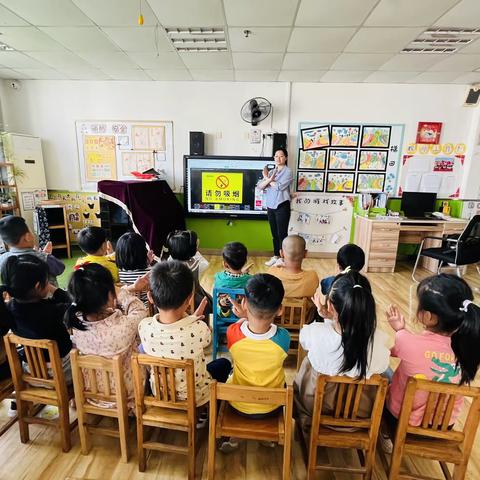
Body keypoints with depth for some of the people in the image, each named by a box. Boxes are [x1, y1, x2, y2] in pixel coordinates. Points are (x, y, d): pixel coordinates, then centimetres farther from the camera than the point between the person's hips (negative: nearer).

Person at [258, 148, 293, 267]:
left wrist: (267, 178, -3)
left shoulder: (288, 172, -5)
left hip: (282, 206, -6)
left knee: (282, 234, 0)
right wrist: (268, 179, -14)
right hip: (270, 206, 6)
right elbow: (260, 186, 4)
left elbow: (279, 187, -18)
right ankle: (276, 256, 25)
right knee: (274, 233, 14)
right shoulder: (271, 172, 13)